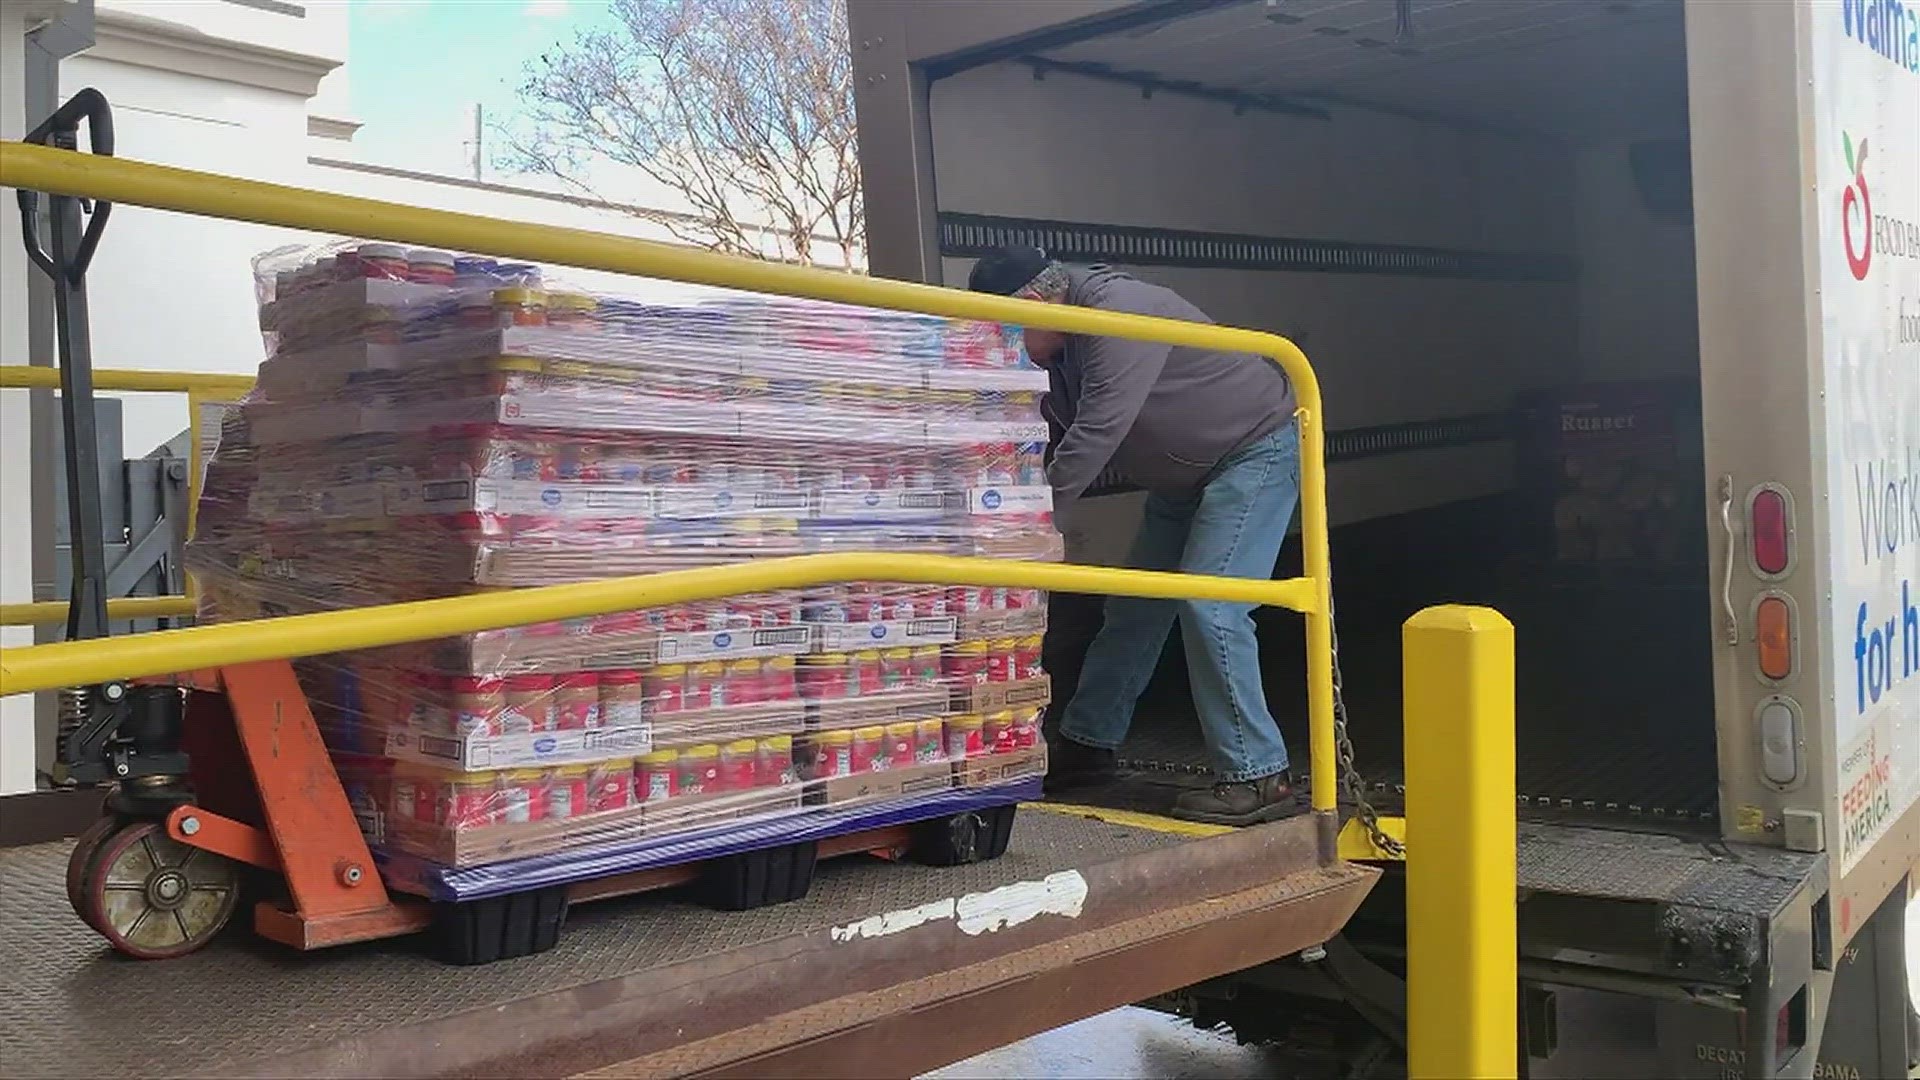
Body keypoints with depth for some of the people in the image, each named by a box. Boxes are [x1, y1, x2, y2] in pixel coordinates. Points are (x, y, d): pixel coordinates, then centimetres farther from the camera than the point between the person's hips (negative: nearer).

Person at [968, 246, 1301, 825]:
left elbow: (1096, 433, -35)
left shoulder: (1119, 311, -30)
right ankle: (1087, 745, 23)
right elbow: (1051, 434, 5)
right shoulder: (1061, 348, 1)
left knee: (1210, 607, -19)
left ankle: (1257, 777, -12)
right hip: (1187, 472, 10)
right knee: (1133, 608, 12)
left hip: (1256, 449, -10)